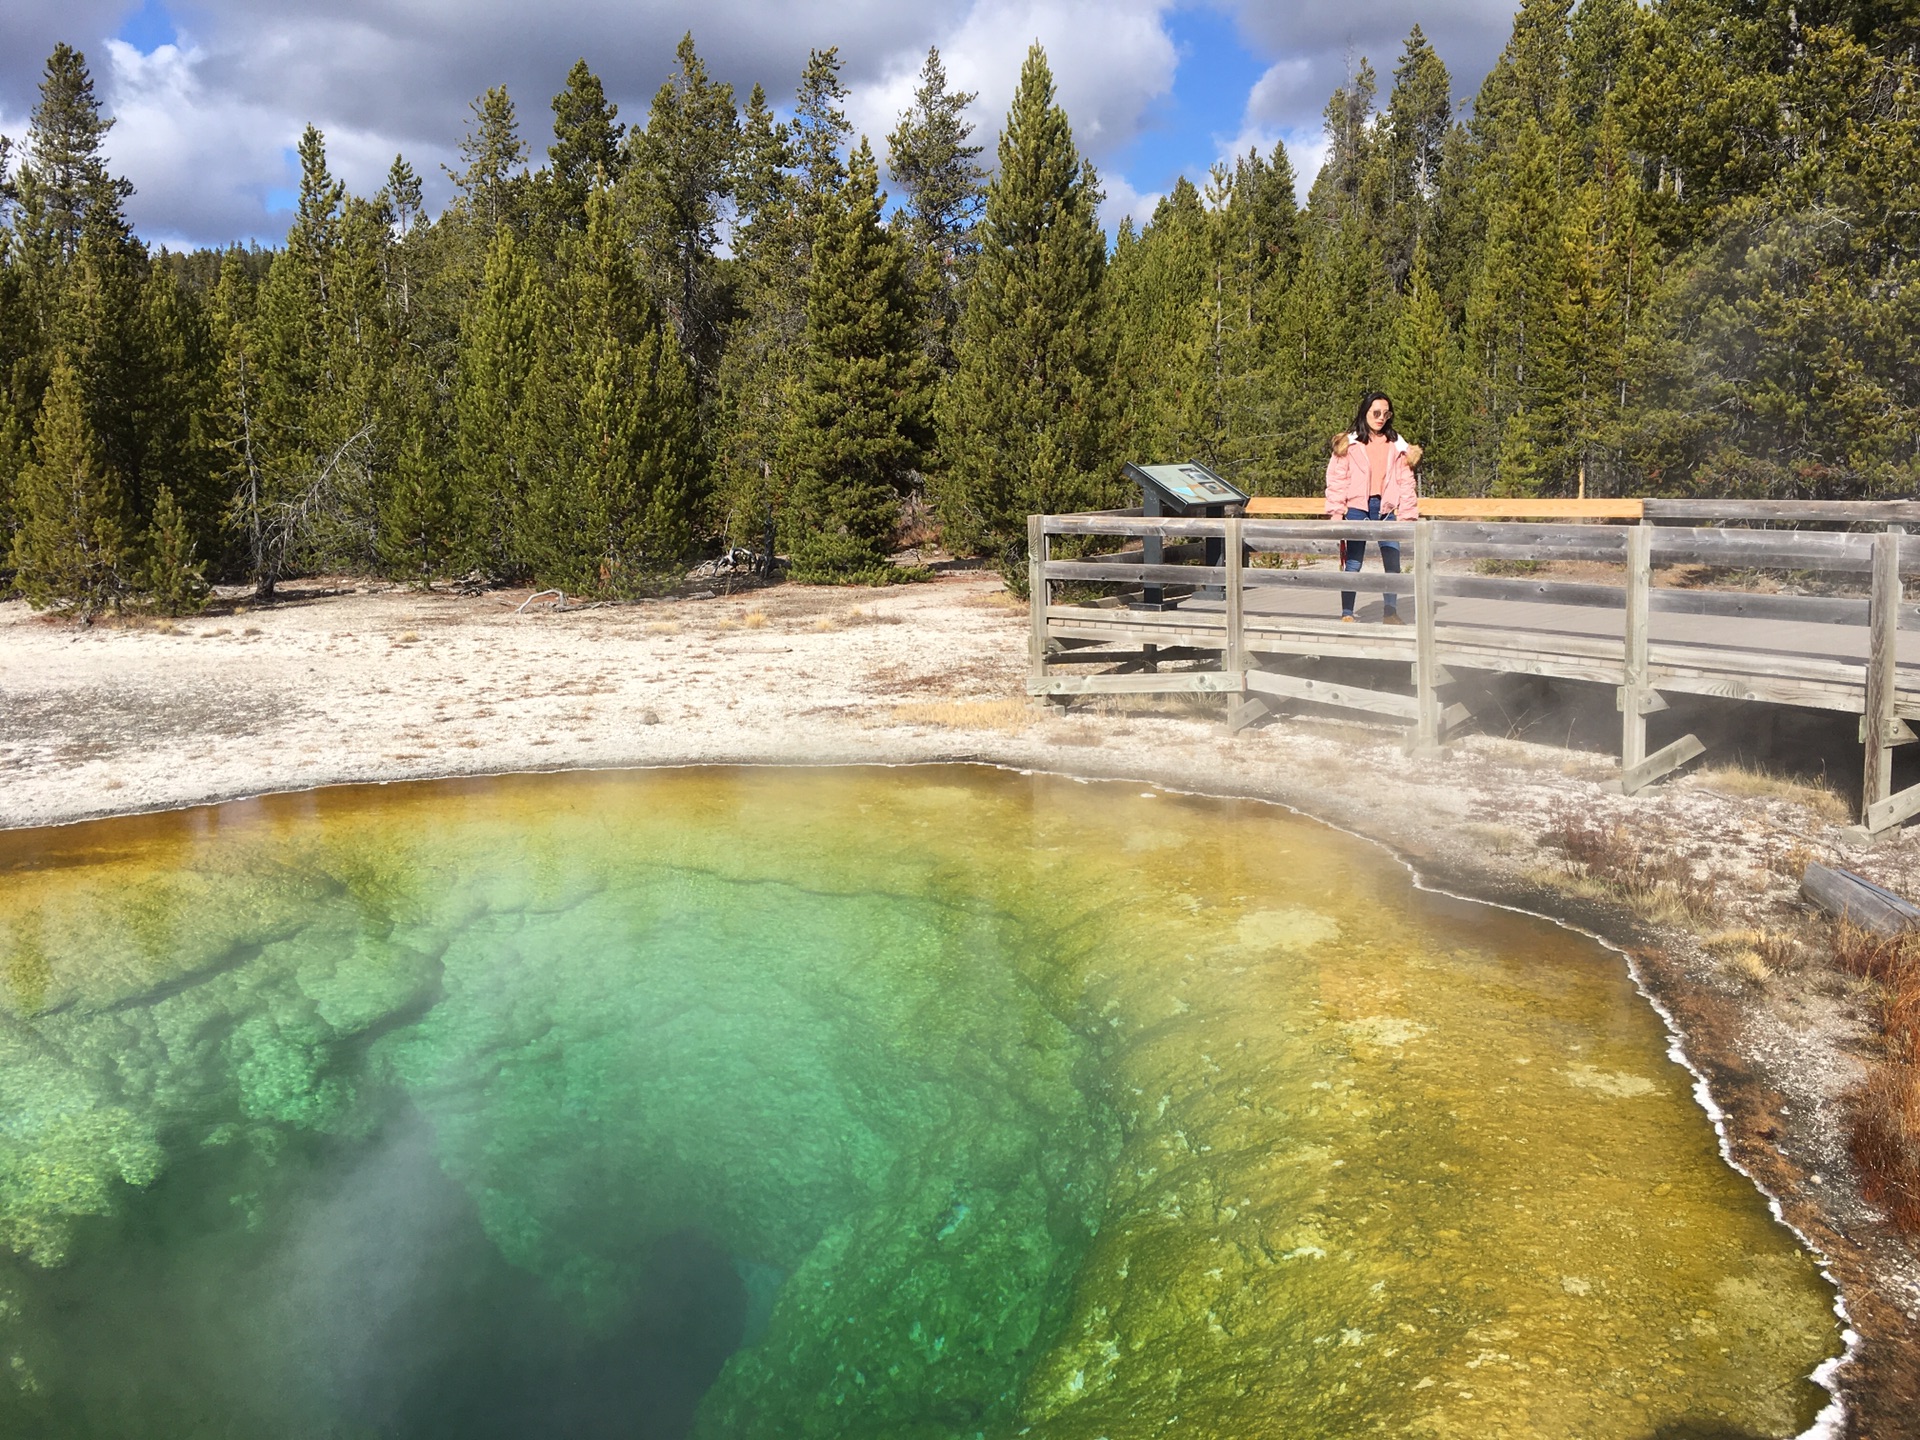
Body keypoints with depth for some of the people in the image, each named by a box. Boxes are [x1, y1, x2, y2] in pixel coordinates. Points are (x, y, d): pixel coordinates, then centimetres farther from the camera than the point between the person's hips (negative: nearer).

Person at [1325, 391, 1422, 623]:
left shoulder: (1397, 446, 12)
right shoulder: (1348, 444, 6)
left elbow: (1406, 481, 11)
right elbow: (1336, 479, 2)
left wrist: (1407, 514, 3)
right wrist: (1336, 513, -6)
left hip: (1386, 509, 2)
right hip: (1357, 509, -2)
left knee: (1393, 562, -4)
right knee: (1353, 564, -1)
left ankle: (1391, 611, 5)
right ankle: (1346, 614, 5)